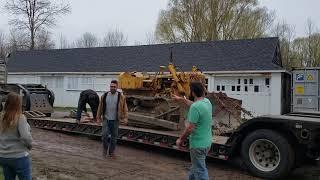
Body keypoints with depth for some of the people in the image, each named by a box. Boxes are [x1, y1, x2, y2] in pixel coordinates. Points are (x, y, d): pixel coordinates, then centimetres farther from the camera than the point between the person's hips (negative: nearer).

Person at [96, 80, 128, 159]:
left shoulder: (121, 96, -5)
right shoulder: (104, 96, 0)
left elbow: (124, 108, -4)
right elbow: (100, 107, 7)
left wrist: (125, 118, -12)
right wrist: (98, 118, 7)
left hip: (115, 120, -1)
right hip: (106, 119, 1)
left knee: (114, 136, 6)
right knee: (104, 135, -7)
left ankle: (111, 152, 22)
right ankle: (105, 148, 19)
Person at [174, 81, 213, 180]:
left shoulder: (195, 107, -26)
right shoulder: (206, 101, 2)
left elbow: (190, 128, -25)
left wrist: (180, 139, -10)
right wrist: (181, 99, 35)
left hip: (198, 144, -9)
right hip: (206, 141, 9)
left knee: (200, 171, 5)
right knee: (196, 167, 26)